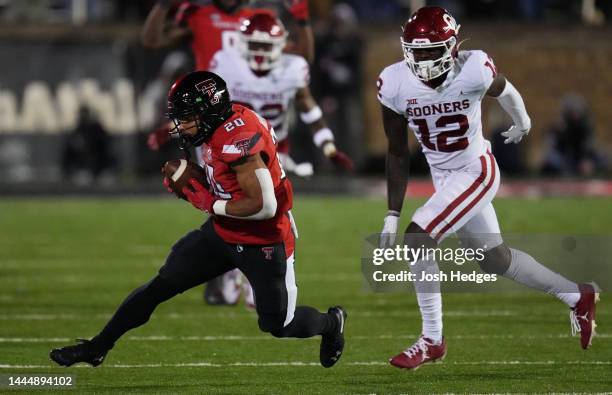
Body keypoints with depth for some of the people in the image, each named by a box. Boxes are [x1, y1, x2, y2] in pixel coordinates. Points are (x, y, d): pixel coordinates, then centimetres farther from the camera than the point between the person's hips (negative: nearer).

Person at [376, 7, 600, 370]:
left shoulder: (473, 71, -24)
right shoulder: (395, 85, -13)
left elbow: (504, 91, 2)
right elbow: (398, 154, -2)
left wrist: (522, 122, 23)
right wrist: (393, 214, -3)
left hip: (476, 173, -5)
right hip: (443, 176, 5)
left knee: (417, 240, -19)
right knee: (495, 259, 15)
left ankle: (432, 341, -7)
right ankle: (578, 296, 34)